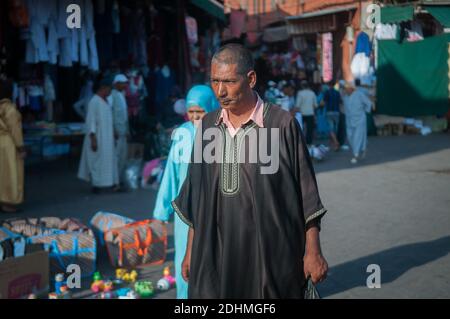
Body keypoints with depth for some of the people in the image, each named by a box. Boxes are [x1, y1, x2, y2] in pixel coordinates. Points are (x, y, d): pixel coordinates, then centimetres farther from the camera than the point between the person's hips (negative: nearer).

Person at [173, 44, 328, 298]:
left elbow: (306, 193, -6)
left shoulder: (282, 125, -9)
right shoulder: (208, 126, 5)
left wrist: (313, 250, -6)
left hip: (271, 251, -3)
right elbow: (196, 196, 10)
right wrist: (191, 250, 10)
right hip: (216, 254, 3)